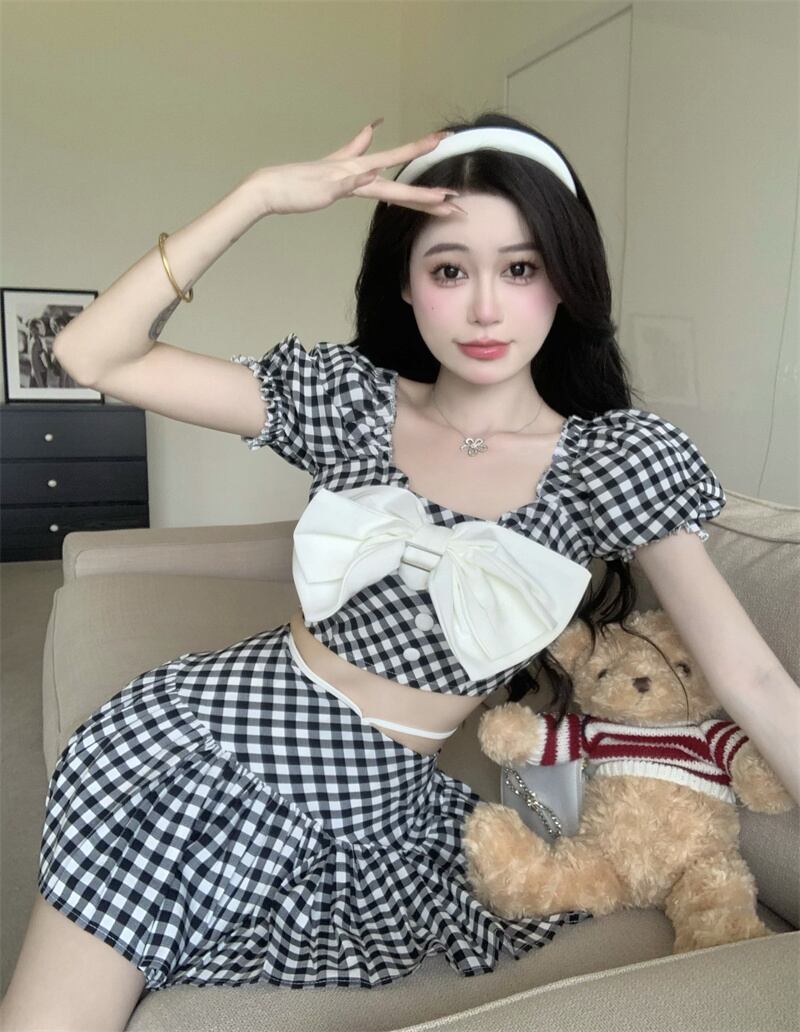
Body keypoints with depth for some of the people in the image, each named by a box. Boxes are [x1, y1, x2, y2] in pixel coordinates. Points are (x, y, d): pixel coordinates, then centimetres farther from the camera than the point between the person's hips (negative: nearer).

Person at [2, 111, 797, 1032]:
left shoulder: (617, 458, -7)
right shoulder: (349, 399, -4)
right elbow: (95, 355, -7)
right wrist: (264, 194, -14)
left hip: (377, 808, 2)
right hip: (196, 745, -1)